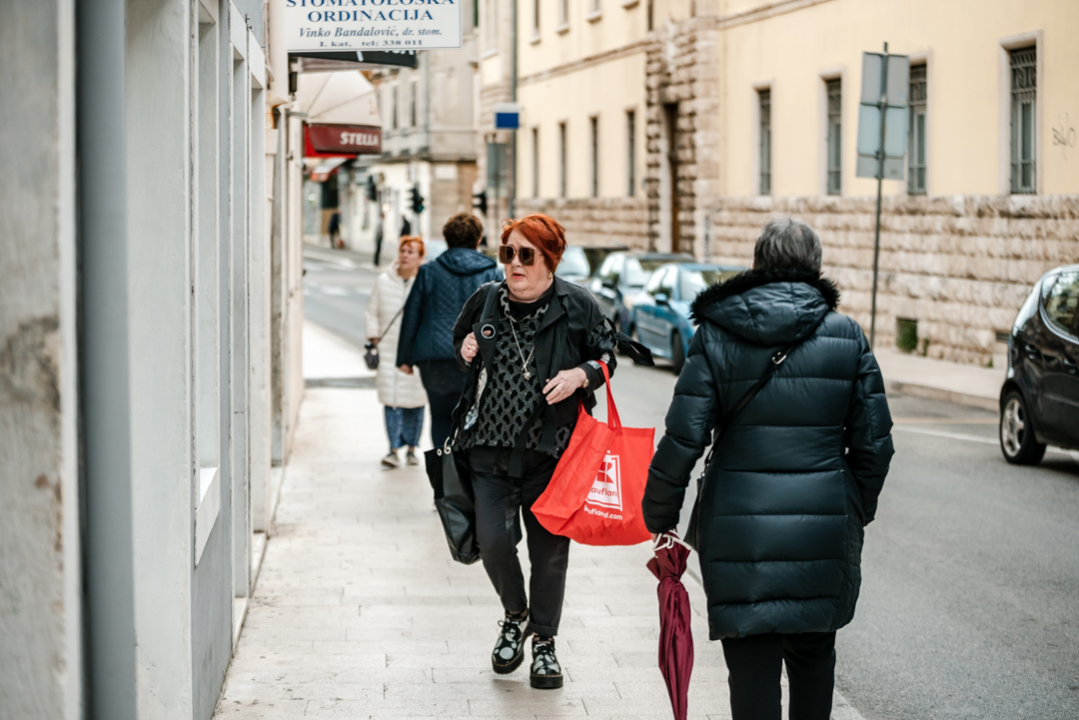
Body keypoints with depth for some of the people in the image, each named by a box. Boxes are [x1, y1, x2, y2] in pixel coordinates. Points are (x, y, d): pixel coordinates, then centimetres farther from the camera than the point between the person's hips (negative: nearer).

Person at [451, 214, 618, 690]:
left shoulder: (577, 307, -4)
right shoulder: (486, 300, 4)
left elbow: (606, 355, 7)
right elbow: (460, 340, 23)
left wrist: (581, 375, -13)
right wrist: (465, 351, 0)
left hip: (551, 449, -2)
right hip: (491, 448, 2)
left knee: (549, 548, 4)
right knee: (492, 540, -7)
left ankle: (544, 642, 22)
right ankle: (516, 615, 23)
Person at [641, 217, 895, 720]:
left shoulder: (717, 336, -3)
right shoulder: (846, 336, 1)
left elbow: (682, 440, -7)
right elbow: (874, 443, 2)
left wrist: (659, 519, 4)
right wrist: (858, 512, 18)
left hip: (741, 532, -2)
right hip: (826, 531, 2)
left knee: (752, 665, 4)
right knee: (813, 657, 19)